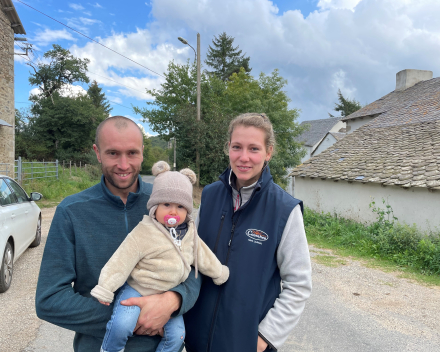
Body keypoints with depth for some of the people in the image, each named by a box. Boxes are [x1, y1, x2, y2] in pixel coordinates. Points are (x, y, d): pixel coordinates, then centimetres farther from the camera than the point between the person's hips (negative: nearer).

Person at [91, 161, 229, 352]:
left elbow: (204, 257, 14)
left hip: (168, 294, 5)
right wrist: (104, 290, -19)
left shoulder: (189, 235, 0)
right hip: (137, 289, -5)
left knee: (176, 334, 0)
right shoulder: (143, 233, -18)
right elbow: (121, 262, -18)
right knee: (122, 325, -25)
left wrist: (220, 274, 25)